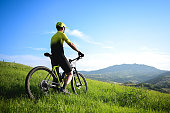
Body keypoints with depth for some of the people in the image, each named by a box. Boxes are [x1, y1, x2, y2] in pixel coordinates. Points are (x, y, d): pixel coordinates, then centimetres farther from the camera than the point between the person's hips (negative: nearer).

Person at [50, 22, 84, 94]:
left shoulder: (53, 37, 26)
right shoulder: (62, 34, 3)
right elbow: (70, 44, -6)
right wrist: (78, 51, 0)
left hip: (53, 58, 8)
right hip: (60, 56, -8)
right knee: (70, 74, -1)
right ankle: (64, 88, -18)